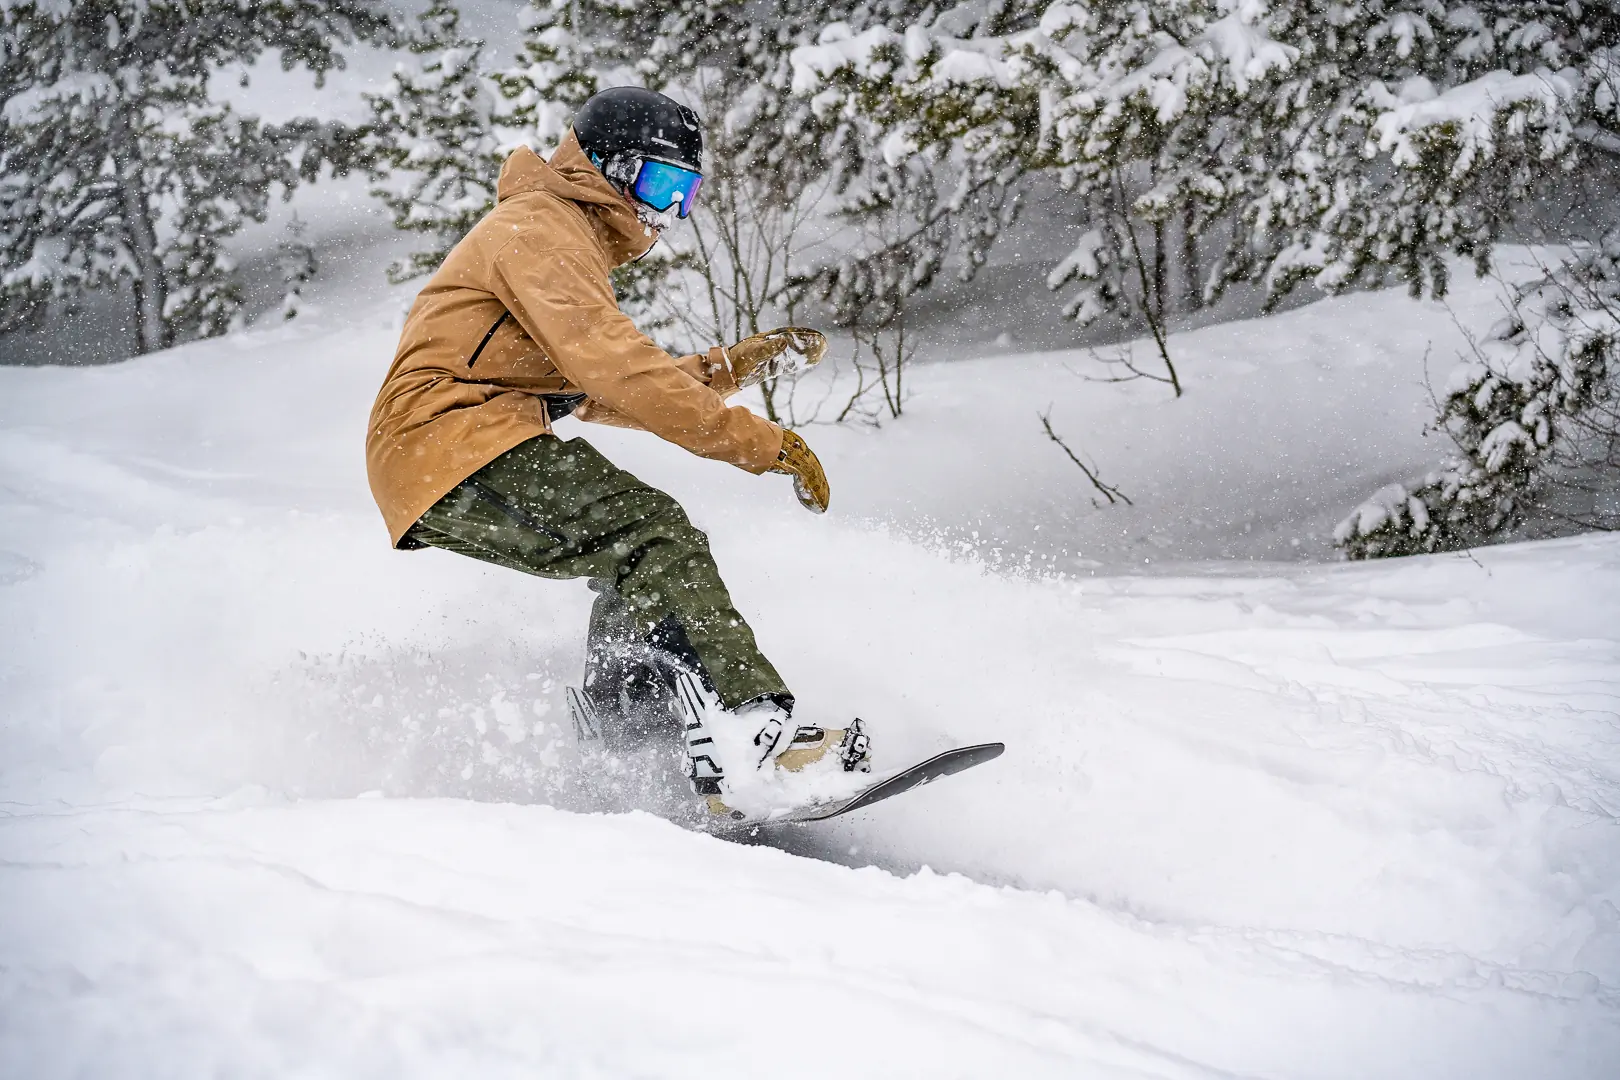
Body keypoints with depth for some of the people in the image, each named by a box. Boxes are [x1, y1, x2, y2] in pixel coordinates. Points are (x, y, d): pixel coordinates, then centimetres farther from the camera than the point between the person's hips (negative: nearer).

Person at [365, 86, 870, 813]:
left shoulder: (572, 242, 27)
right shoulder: (539, 228, -7)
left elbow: (602, 397, 28)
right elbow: (614, 371, -19)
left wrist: (736, 366, 19)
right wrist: (759, 441, -19)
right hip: (453, 438, -10)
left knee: (644, 574, 10)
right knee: (652, 535, -22)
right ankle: (752, 738, -35)